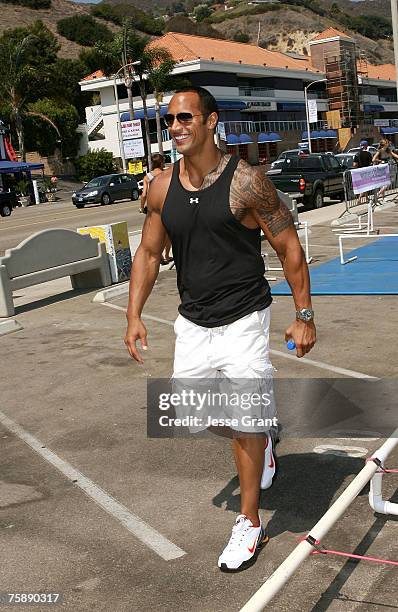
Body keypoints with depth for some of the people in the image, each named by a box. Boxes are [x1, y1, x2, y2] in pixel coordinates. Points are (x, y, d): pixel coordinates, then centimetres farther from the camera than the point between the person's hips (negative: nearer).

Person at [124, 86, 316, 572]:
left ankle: (249, 524, 19)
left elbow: (289, 247, -9)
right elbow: (148, 253, 8)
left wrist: (303, 316, -10)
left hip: (242, 321, -5)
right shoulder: (162, 188, 0)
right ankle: (260, 433, 44)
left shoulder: (245, 181, -15)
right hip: (192, 322, 6)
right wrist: (134, 316, 0)